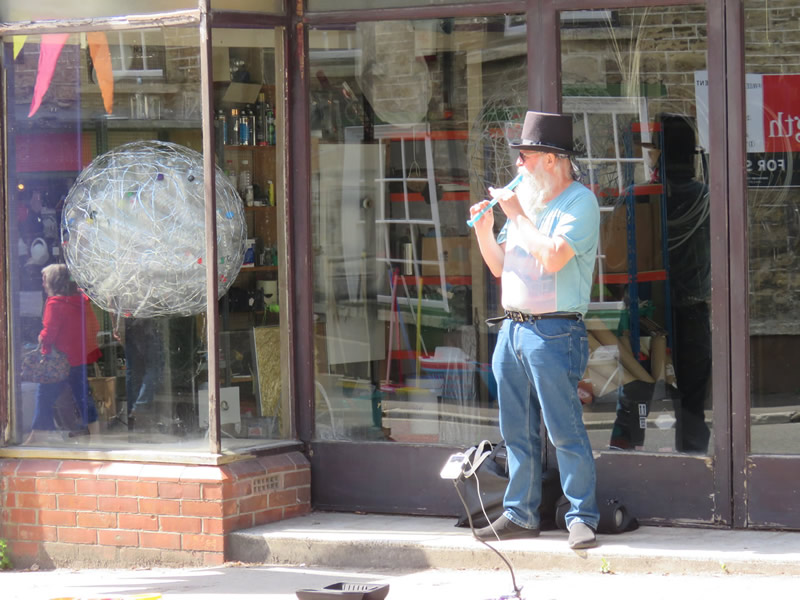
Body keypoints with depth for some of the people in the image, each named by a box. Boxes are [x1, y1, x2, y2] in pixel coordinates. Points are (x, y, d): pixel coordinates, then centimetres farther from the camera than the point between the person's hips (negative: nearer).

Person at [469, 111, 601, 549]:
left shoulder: (580, 202, -6)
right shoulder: (525, 199, 17)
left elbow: (553, 257, -22)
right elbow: (499, 266, 22)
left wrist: (516, 215, -12)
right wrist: (483, 230, 5)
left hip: (554, 333, -8)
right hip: (513, 328, 8)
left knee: (565, 431, -7)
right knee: (517, 431, 10)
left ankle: (582, 517, -1)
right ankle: (520, 514, 18)